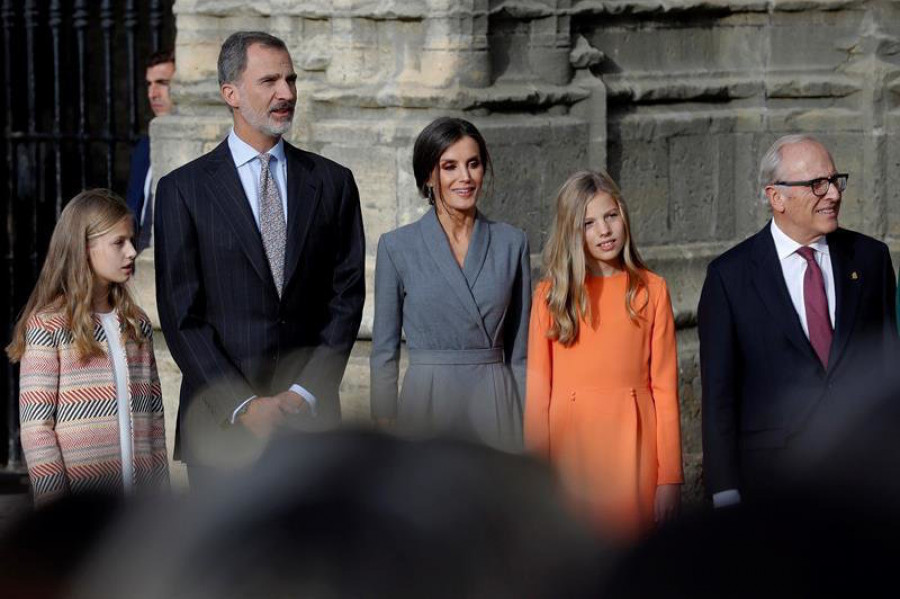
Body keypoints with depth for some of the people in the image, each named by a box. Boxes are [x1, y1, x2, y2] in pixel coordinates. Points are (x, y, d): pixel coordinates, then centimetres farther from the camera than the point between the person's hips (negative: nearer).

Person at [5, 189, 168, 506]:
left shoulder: (137, 325, 14)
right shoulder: (47, 326, -5)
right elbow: (34, 425, -8)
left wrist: (161, 489, 10)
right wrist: (57, 508, -14)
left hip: (139, 493, 5)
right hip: (80, 496, -5)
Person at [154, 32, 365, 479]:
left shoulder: (332, 183, 9)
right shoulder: (183, 189, 2)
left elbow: (346, 296, 6)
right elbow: (182, 316, -3)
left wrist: (306, 393, -6)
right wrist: (242, 405, -11)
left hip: (311, 414, 2)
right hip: (222, 421, -2)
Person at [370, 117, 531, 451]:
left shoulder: (511, 243, 6)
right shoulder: (398, 247, 1)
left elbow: (520, 350, 10)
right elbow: (384, 351, 4)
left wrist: (527, 425, 6)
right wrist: (384, 430, -1)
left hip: (496, 403, 1)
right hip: (427, 405, -1)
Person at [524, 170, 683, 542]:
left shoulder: (651, 291, 5)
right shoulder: (550, 295, 5)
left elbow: (665, 388, 2)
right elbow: (538, 390, 3)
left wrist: (669, 478, -3)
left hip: (631, 449, 0)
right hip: (569, 447, 0)